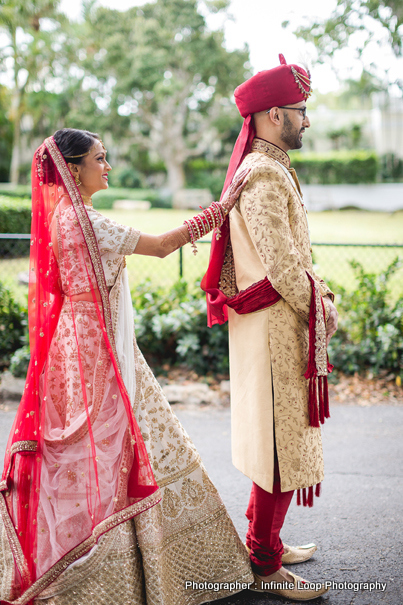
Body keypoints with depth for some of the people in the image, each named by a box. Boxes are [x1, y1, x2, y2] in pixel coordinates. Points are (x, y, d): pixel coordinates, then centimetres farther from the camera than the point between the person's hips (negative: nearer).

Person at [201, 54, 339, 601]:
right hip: (276, 327, -11)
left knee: (276, 438, 19)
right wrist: (322, 311, -11)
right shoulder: (264, 176, -17)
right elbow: (279, 264, -21)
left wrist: (314, 288, 9)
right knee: (282, 440, -2)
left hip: (280, 322, 11)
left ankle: (265, 541, 33)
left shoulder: (267, 169, 17)